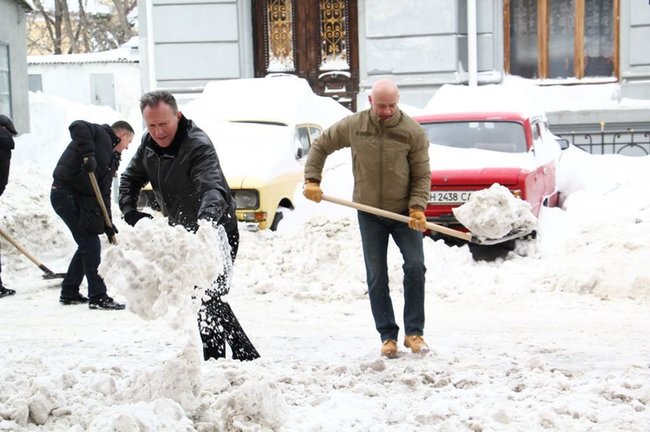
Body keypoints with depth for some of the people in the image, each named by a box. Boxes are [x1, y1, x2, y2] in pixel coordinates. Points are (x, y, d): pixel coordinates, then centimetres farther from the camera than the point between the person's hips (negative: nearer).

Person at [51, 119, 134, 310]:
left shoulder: (112, 157, 20)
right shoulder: (100, 133, -3)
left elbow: (104, 192, 16)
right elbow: (77, 126, -23)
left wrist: (107, 223, 8)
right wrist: (88, 153, -31)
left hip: (80, 198, 10)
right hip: (67, 193, -10)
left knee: (87, 245, 16)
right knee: (91, 244, -8)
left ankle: (69, 292, 26)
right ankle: (98, 297, -5)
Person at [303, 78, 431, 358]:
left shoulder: (413, 131, -9)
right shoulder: (352, 126, -5)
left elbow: (422, 175, -6)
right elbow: (320, 146, 9)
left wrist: (417, 208, -18)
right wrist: (312, 180, 0)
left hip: (404, 212, -1)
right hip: (370, 213, 1)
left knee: (415, 266, -13)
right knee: (376, 277, 2)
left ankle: (414, 332, -2)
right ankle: (387, 336, 10)